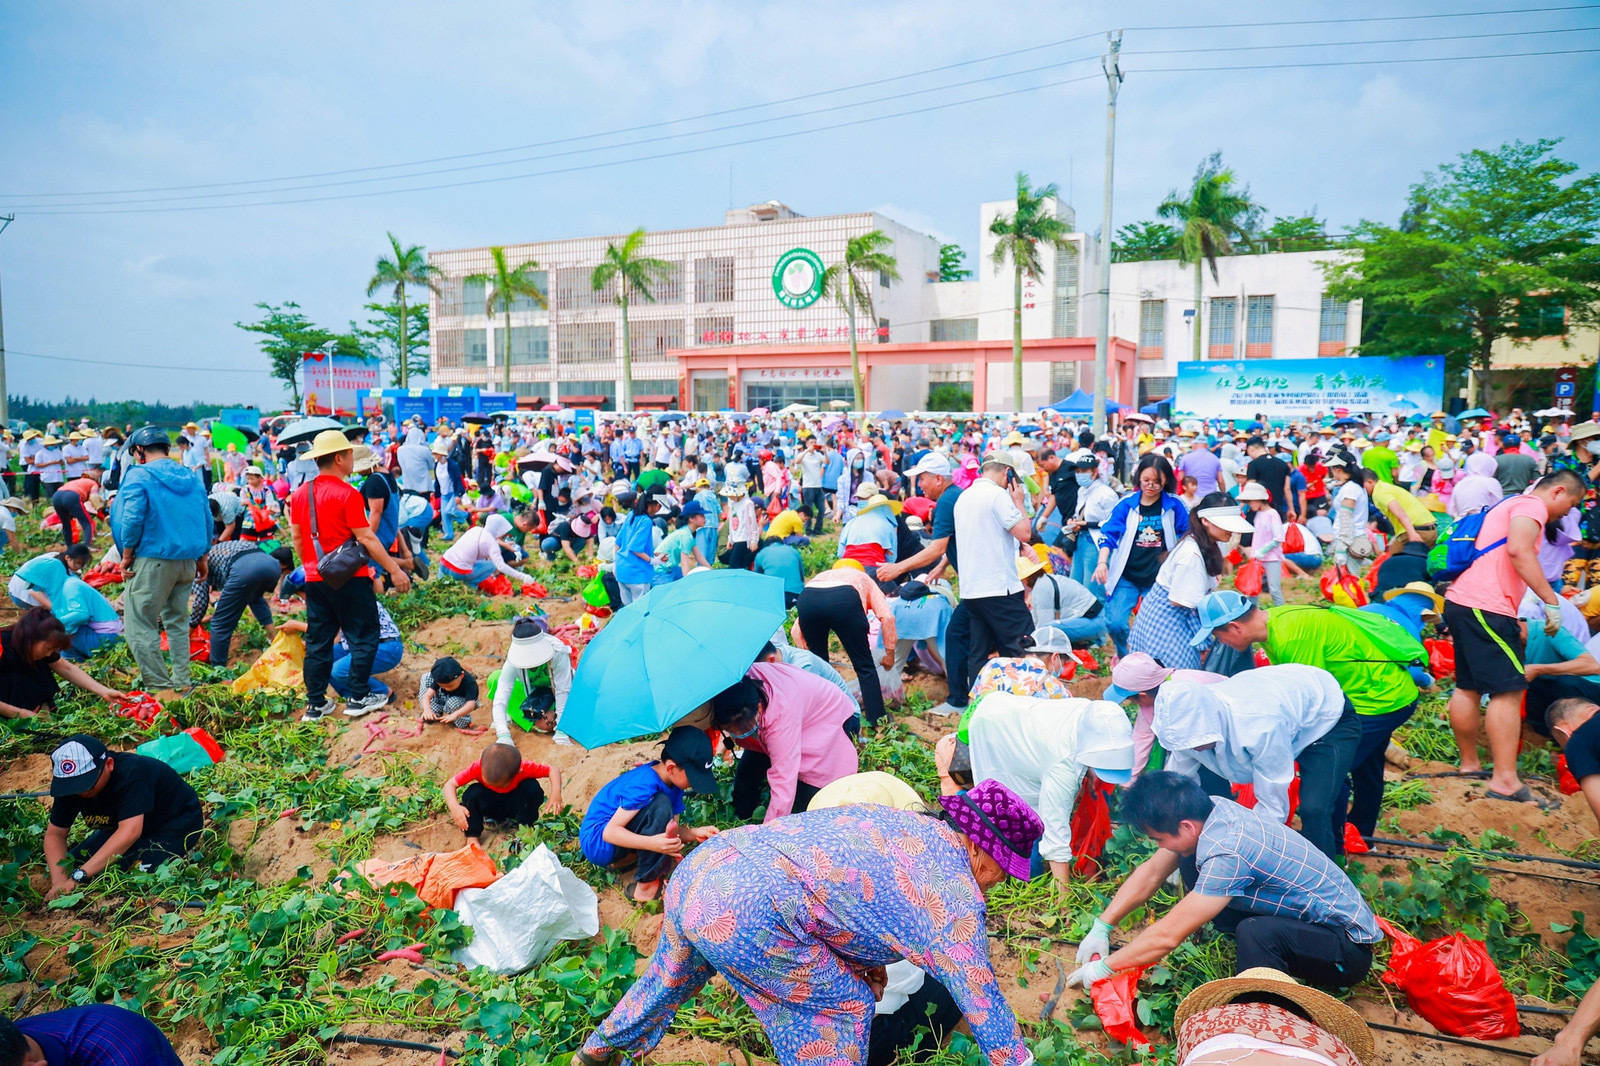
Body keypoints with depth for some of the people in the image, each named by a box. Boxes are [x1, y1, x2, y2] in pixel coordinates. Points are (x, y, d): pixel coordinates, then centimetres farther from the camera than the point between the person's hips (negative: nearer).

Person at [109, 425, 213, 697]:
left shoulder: (139, 476, -6)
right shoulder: (192, 478, 13)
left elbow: (132, 519, -14)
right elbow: (206, 520, 14)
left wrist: (126, 557, -5)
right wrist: (202, 559, 21)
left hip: (153, 560, -7)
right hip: (188, 560, 7)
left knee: (140, 625, -1)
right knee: (178, 621, 18)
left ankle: (159, 686, -3)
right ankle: (182, 682, 21)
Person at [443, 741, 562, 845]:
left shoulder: (524, 768, -33)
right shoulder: (478, 767, -32)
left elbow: (553, 771, -25)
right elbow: (450, 784, -27)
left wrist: (556, 793, -43)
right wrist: (455, 807, -44)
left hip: (514, 805, 0)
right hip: (490, 805, 0)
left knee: (532, 787, -30)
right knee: (473, 793, -31)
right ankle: (472, 837, -16)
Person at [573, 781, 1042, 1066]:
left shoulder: (905, 820, 20)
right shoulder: (956, 895, -2)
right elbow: (982, 1001, 5)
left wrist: (866, 957, 42)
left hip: (697, 865, 9)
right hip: (744, 916, -9)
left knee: (667, 980, 35)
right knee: (844, 1008, 9)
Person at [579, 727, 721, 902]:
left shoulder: (673, 783, -1)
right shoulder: (644, 785, -28)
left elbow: (671, 830, 1)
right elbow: (610, 832, -30)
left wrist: (695, 833, -19)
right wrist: (652, 843, -41)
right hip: (596, 843, -9)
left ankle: (625, 858, 7)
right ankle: (645, 886, -20)